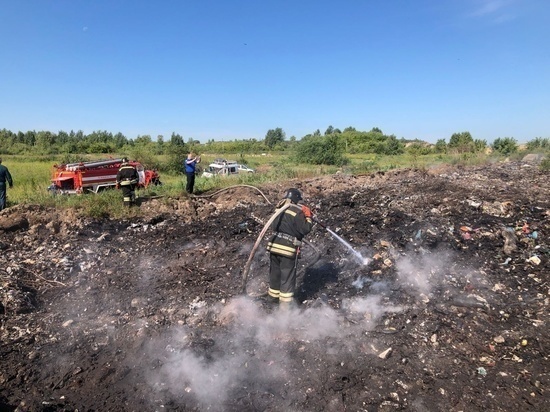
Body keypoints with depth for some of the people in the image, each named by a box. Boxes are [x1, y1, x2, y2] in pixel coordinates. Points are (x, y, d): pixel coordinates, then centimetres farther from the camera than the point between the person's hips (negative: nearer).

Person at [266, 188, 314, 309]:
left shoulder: (279, 209, 9)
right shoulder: (297, 212, -12)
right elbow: (305, 229, -13)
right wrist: (309, 217, -1)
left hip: (274, 245, 6)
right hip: (288, 249, -6)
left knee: (275, 272, 22)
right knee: (287, 276, 6)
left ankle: (273, 295, 39)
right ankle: (285, 302, 12)